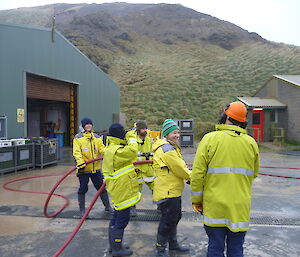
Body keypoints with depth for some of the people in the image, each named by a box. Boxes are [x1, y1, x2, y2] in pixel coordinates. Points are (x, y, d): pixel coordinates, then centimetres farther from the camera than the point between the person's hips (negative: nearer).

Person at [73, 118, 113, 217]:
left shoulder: (97, 137, 11)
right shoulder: (78, 138, -4)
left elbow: (102, 148, 5)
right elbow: (76, 152, -13)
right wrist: (80, 161, -28)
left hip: (96, 168, 4)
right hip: (83, 168, -4)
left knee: (101, 187, 12)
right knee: (83, 188, 3)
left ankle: (107, 207, 26)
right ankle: (82, 210, 19)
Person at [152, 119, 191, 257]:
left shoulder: (171, 147, 15)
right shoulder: (167, 149, -21)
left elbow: (177, 167, 16)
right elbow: (180, 169, -20)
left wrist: (188, 176, 2)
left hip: (173, 190, 11)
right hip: (167, 192, -11)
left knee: (175, 217, 22)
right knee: (168, 220, 0)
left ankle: (173, 243, 38)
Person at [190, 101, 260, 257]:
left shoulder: (210, 139, -9)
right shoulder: (251, 142, 0)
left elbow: (198, 173, -9)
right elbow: (254, 174, 12)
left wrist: (196, 200, 1)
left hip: (215, 206, -2)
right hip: (241, 208, 3)